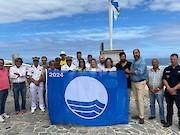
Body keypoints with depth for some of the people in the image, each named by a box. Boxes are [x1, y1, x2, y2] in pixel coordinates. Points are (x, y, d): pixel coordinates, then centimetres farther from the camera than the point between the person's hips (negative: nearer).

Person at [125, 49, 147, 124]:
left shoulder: (142, 62, -11)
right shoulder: (133, 62, 13)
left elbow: (139, 72, -23)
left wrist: (129, 71, -14)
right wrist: (128, 74, -6)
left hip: (140, 82, -7)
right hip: (133, 82, 7)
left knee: (140, 99, -7)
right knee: (136, 99, 11)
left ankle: (142, 117, 1)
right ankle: (139, 114, 23)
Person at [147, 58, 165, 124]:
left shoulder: (162, 71, -5)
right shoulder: (149, 71, 4)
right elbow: (147, 81, 5)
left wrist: (158, 88, -15)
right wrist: (150, 88, -6)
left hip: (159, 91, -3)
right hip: (151, 91, 4)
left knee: (161, 105, 2)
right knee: (152, 104, 15)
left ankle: (162, 118, 14)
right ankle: (153, 115, 31)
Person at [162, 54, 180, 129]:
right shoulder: (166, 69, 8)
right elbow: (164, 79, 2)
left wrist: (173, 89, -14)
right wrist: (169, 88, -9)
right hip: (168, 91, 3)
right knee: (169, 107, 12)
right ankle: (169, 122, 24)